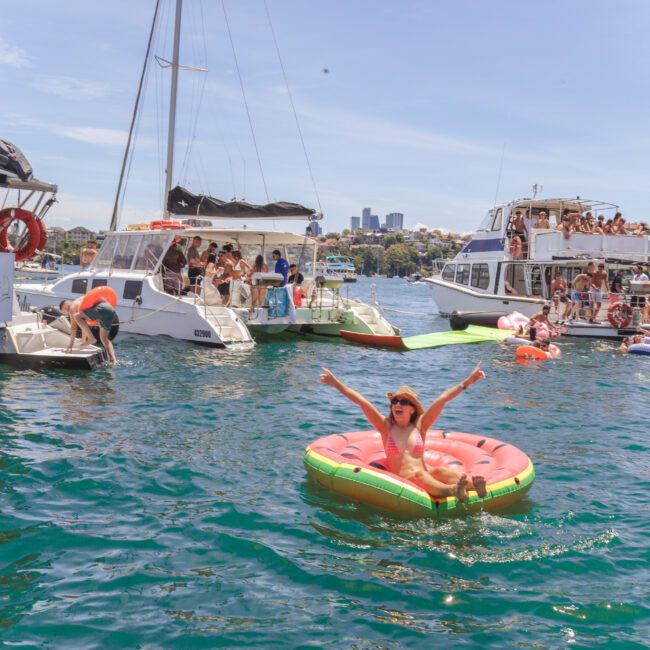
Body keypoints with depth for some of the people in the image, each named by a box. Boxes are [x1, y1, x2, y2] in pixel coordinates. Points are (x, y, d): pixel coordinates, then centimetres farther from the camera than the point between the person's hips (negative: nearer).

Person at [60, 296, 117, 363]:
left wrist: (71, 343, 11)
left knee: (76, 316, -8)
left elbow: (73, 326, 6)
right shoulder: (80, 302, 34)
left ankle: (91, 338, -8)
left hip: (101, 308, -9)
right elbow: (84, 324, 41)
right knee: (104, 338, 15)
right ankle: (113, 361, 5)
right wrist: (84, 340, 46)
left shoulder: (73, 306, 10)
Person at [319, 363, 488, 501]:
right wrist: (336, 383, 2)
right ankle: (451, 491, -65)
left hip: (425, 475, 2)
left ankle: (472, 483, -60)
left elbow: (442, 399, 7)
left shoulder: (419, 426, 15)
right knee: (418, 475, -34)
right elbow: (361, 401, 6)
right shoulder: (387, 426, 13)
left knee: (438, 471, -29)